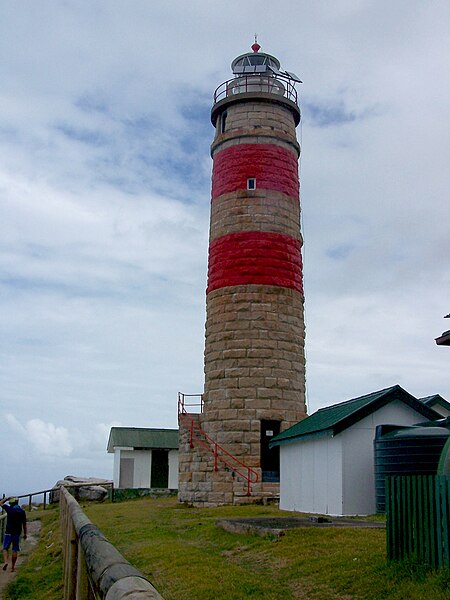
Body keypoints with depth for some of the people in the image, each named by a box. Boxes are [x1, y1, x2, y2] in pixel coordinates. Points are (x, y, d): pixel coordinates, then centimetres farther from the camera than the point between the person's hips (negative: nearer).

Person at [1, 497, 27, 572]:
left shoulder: (9, 509, -5)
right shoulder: (22, 511, 2)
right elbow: (24, 524, 6)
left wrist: (6, 498, 28)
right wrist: (25, 533, 16)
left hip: (8, 532, -2)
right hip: (17, 533, 2)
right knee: (15, 550, 8)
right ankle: (13, 566, 10)